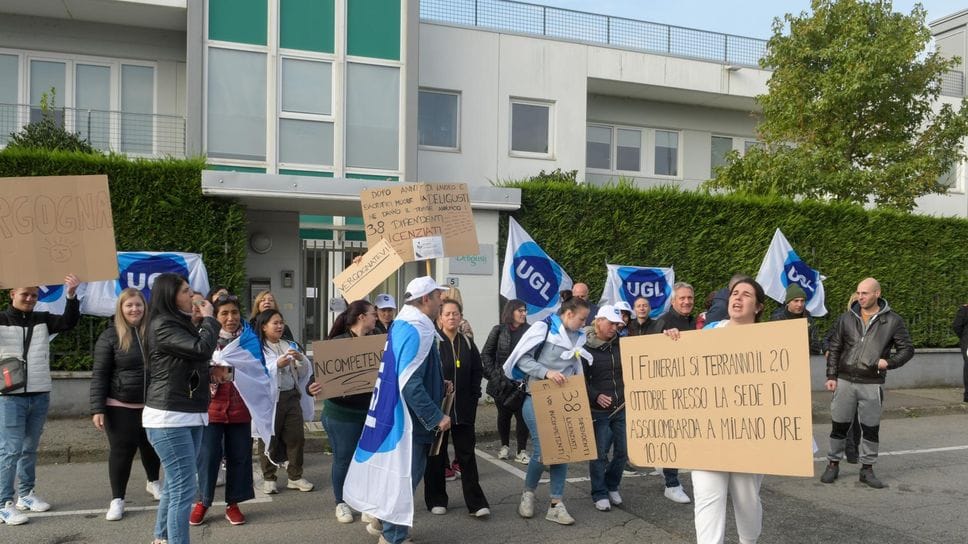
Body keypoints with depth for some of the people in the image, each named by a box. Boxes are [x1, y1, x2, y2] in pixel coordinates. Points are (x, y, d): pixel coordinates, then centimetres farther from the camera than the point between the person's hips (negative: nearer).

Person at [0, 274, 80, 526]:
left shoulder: (43, 320, 6)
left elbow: (69, 322, -8)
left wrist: (71, 296, -25)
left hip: (40, 396, 4)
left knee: (30, 449, 15)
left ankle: (26, 494, 26)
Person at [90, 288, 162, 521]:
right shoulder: (110, 336, -7)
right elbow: (100, 374, -8)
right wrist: (97, 408, -13)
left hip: (152, 404, 3)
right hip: (120, 406, -3)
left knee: (151, 447, 15)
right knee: (121, 451, 4)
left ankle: (153, 482, 40)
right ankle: (117, 499, 18)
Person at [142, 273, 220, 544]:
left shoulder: (181, 323, 15)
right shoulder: (162, 325, -13)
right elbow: (201, 349, -23)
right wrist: (209, 319, -7)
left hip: (190, 415, 9)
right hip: (169, 418, -9)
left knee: (175, 484, 16)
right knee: (184, 488, -10)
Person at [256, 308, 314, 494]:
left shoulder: (290, 345, 12)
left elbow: (303, 372, 12)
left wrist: (300, 359, -8)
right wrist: (277, 365, -25)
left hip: (291, 396, 5)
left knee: (296, 437, 7)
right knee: (269, 439, 5)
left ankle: (295, 476, 17)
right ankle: (268, 478, 18)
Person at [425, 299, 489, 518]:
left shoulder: (467, 343, 7)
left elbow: (478, 371, 11)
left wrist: (473, 396, 3)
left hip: (463, 408, 3)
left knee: (467, 454, 4)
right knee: (436, 455, 8)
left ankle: (476, 502, 7)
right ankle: (436, 500, 21)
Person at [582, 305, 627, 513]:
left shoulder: (620, 344, 4)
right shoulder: (585, 347, -8)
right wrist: (596, 396, -19)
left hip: (622, 408, 4)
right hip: (598, 410, -4)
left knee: (623, 451, 9)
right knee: (599, 453, 3)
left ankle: (612, 487, 32)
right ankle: (600, 494, 19)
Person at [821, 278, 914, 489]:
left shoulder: (892, 321, 0)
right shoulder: (847, 319, 4)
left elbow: (907, 349, 4)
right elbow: (834, 348, 8)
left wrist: (889, 362, -14)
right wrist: (831, 376, 1)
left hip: (872, 384, -1)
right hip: (845, 382, 1)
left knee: (871, 428, 8)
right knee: (839, 425, 7)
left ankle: (867, 469, 21)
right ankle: (833, 464, 20)